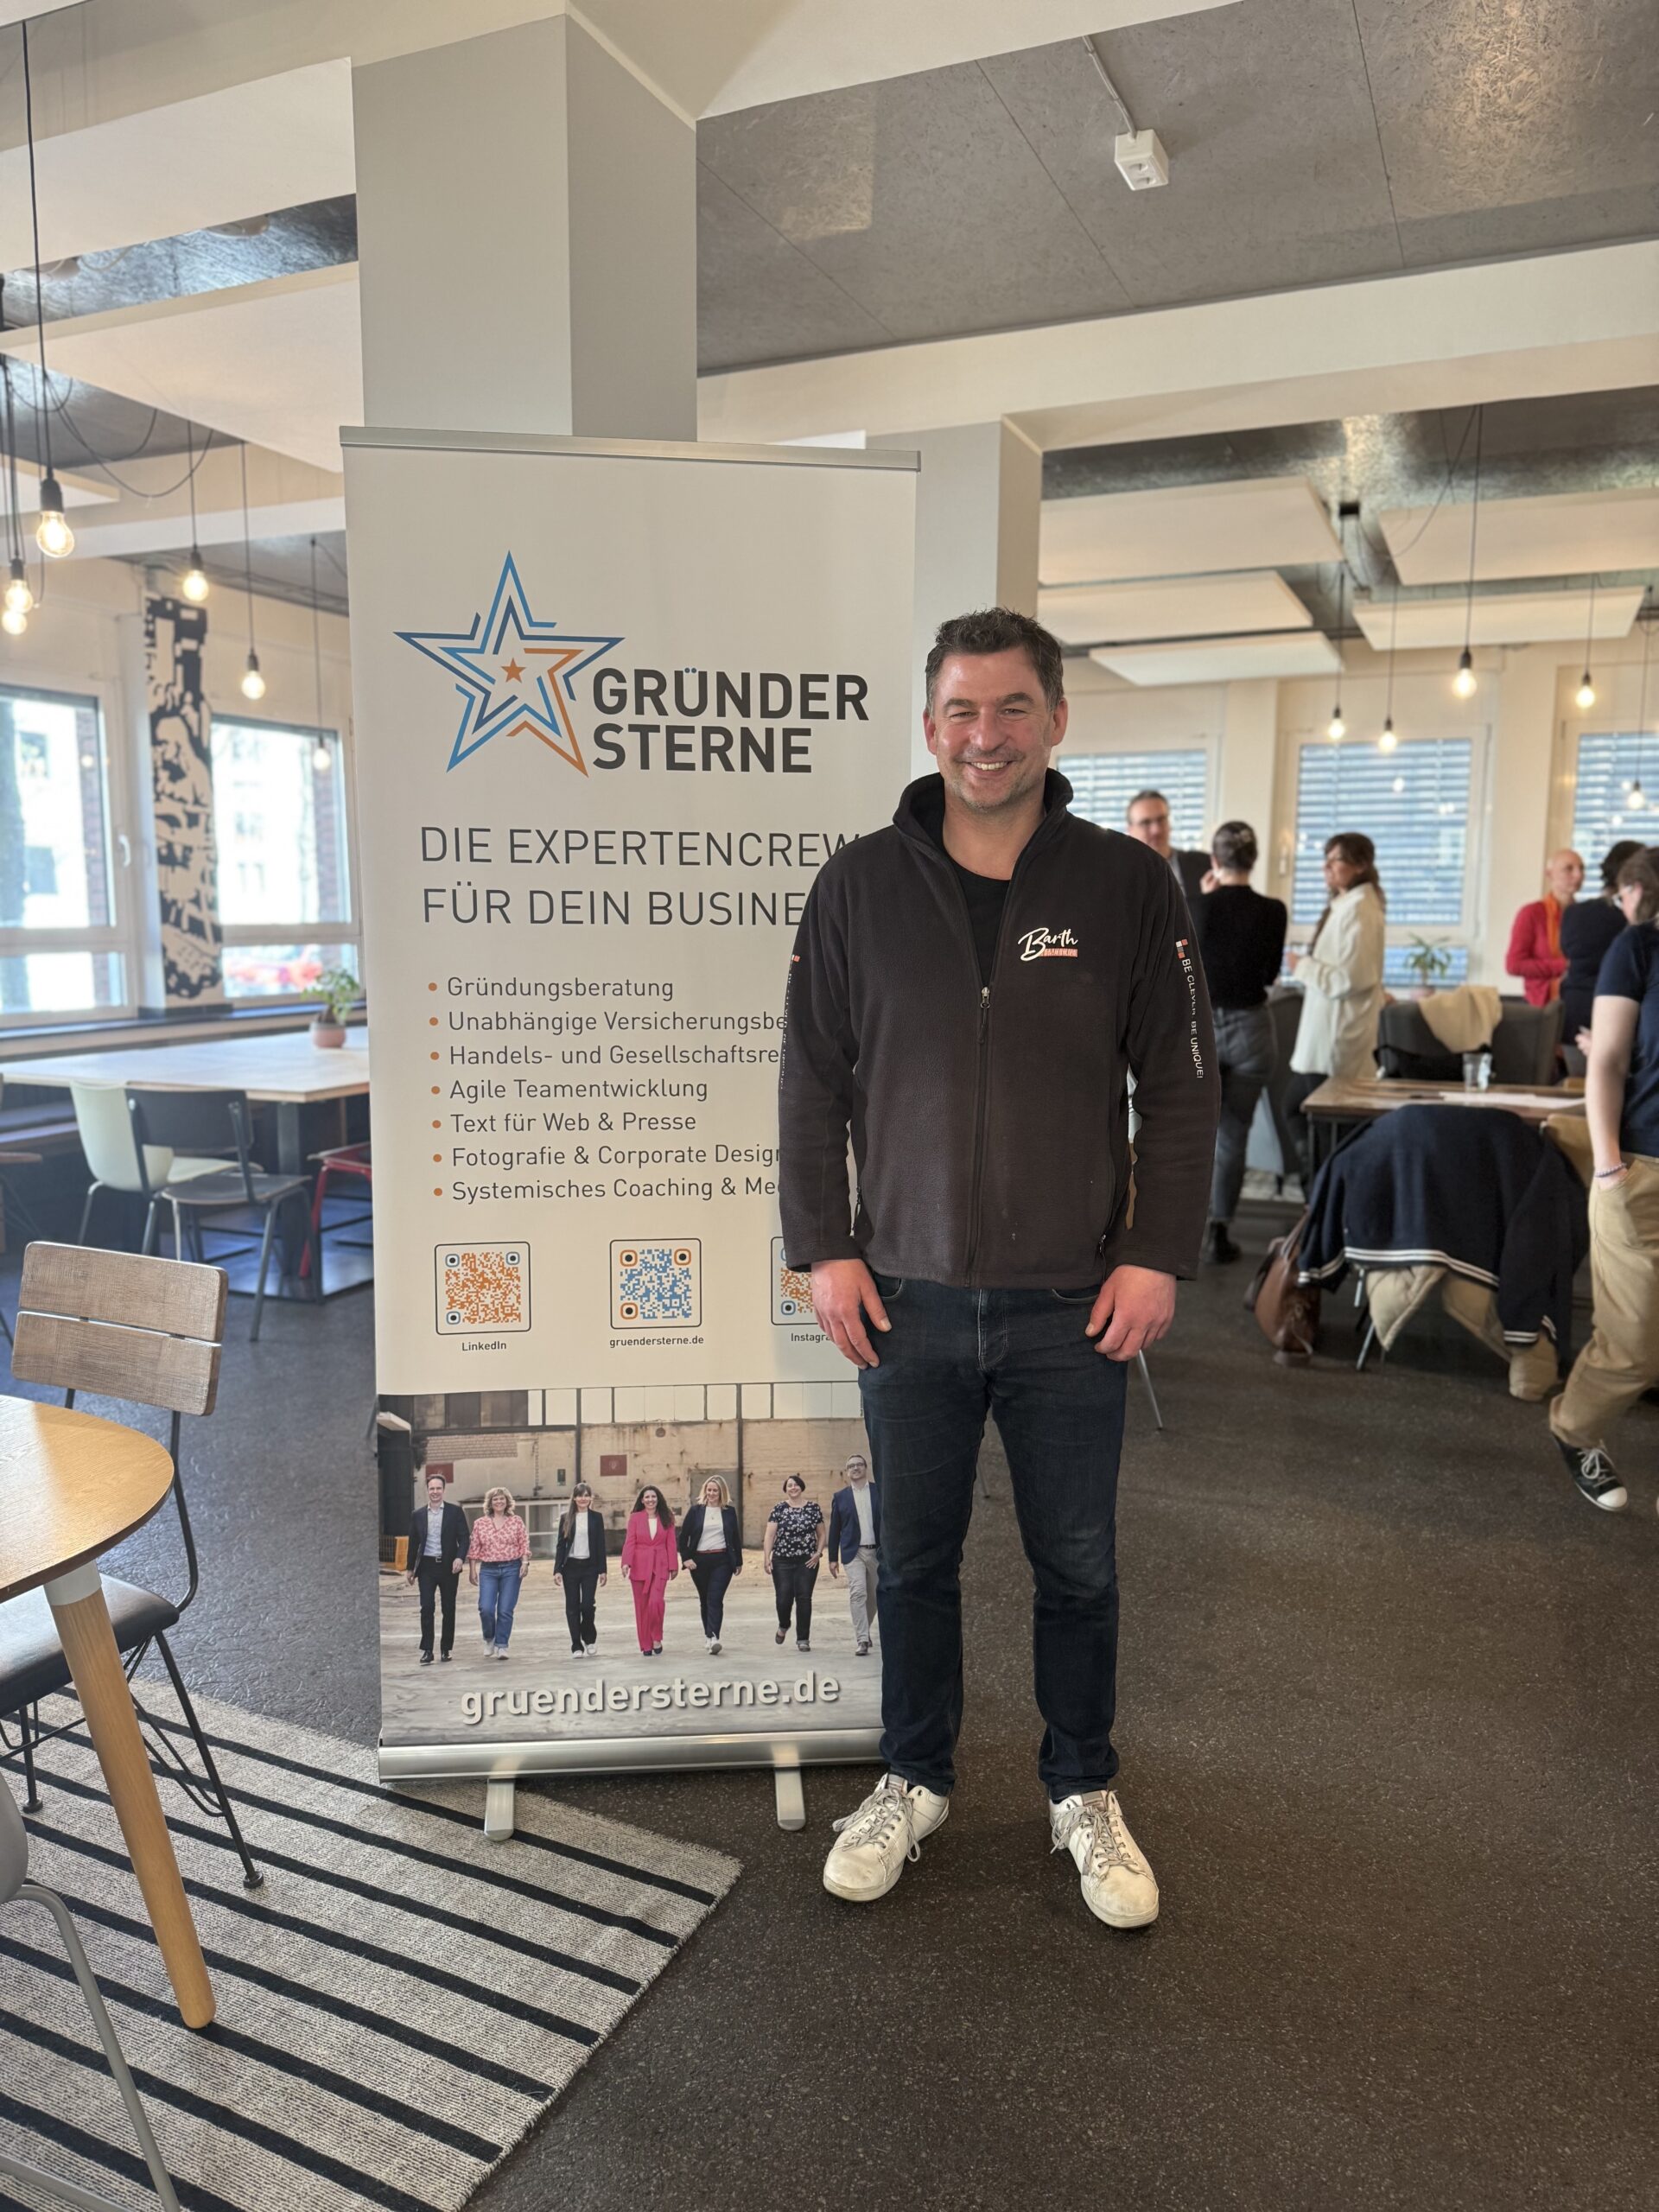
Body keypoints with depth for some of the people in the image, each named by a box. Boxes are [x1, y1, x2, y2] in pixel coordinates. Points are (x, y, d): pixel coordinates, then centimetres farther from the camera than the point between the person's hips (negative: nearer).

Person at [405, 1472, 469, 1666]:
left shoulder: (455, 1512, 1)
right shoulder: (418, 1514, 7)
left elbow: (464, 1537, -2)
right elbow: (413, 1542, 13)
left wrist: (460, 1557, -17)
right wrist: (410, 1568, 14)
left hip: (448, 1566, -1)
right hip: (426, 1566, 1)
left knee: (448, 1609, 6)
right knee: (426, 1608, -9)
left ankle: (446, 1650, 17)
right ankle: (427, 1650, -3)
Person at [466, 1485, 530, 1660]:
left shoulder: (516, 1521, 4)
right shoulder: (480, 1523, 6)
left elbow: (524, 1544, 3)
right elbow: (474, 1549, 6)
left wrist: (525, 1563, -7)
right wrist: (472, 1569, 2)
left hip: (511, 1569, -1)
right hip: (488, 1570, 1)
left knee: (505, 1610, -3)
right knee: (485, 1608, -10)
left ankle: (501, 1646, 10)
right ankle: (489, 1639, 18)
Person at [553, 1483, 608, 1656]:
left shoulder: (597, 1517, 4)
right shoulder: (566, 1518, 5)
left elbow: (601, 1545, 4)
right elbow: (560, 1545, 4)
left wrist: (602, 1570, 0)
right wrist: (557, 1570, -4)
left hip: (589, 1566, -1)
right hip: (570, 1567, 1)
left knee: (587, 1605, -8)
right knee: (572, 1607, 1)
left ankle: (589, 1637, 19)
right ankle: (576, 1646, 9)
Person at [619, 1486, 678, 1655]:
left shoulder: (666, 1518, 7)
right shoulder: (635, 1518, 4)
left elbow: (671, 1544, 7)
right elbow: (629, 1542, -2)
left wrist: (673, 1566, 4)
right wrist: (626, 1563, -14)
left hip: (660, 1566, -1)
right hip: (639, 1566, 1)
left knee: (656, 1601, -17)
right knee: (642, 1606, 3)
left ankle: (656, 1638, 3)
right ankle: (646, 1646, 13)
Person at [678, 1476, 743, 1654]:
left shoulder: (729, 1511, 5)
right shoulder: (696, 1511, 2)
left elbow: (736, 1537, 11)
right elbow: (683, 1536, 4)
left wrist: (739, 1561, 12)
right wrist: (686, 1558, -5)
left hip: (722, 1560, -1)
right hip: (699, 1561, 2)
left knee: (715, 1599, -13)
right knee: (705, 1600, 10)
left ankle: (714, 1638, -21)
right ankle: (709, 1636, 23)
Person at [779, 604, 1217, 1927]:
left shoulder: (1128, 885, -2)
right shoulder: (861, 884, 0)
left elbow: (1180, 1085, 1)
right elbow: (813, 1081, 4)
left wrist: (1158, 1256, -5)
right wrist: (824, 1247, -2)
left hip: (1074, 1309, 0)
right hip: (907, 1302, 1)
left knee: (1078, 1568, 14)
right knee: (916, 1560, 16)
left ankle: (1084, 1793, 37)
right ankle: (915, 1781, 38)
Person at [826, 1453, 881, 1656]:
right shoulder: (840, 1497, 5)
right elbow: (834, 1529, 7)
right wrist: (833, 1558, 5)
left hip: (877, 1551, 1)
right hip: (853, 1553, -1)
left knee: (873, 1596, 10)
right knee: (857, 1594, -13)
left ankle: (863, 1630, 33)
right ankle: (862, 1641, -12)